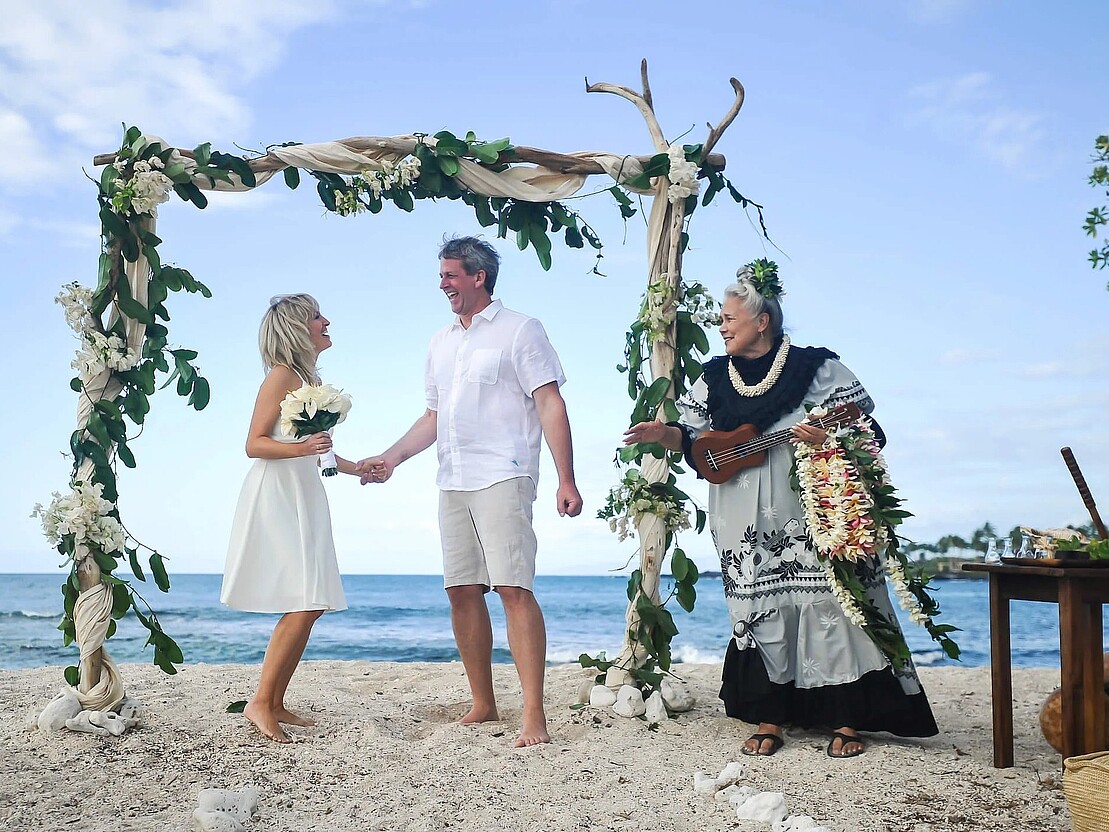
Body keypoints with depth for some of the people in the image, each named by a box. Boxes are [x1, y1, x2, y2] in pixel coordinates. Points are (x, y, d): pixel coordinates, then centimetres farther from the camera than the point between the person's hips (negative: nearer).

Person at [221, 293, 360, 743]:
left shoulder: (310, 379, 17)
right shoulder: (281, 375, -8)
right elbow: (255, 444, -13)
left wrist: (357, 468, 28)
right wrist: (300, 447, -27)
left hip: (305, 497, 9)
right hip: (276, 494, -9)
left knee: (309, 606, 5)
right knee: (303, 605, -14)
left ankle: (276, 704, 12)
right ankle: (260, 702, -5)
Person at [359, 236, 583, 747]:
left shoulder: (519, 331, 0)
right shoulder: (441, 343, 20)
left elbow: (550, 406, -6)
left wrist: (566, 480, -14)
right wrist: (393, 458, 11)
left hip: (502, 478, -7)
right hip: (452, 483, 7)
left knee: (513, 588, -14)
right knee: (462, 591, 7)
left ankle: (534, 714, -13)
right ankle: (483, 704, 17)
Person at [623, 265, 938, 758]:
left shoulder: (816, 367, -1)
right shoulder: (714, 378, 12)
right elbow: (695, 440, 12)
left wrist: (829, 439, -20)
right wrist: (663, 433, -7)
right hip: (746, 525, 4)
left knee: (827, 603, -6)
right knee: (758, 609, 2)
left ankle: (847, 722, 3)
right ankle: (769, 721, 10)